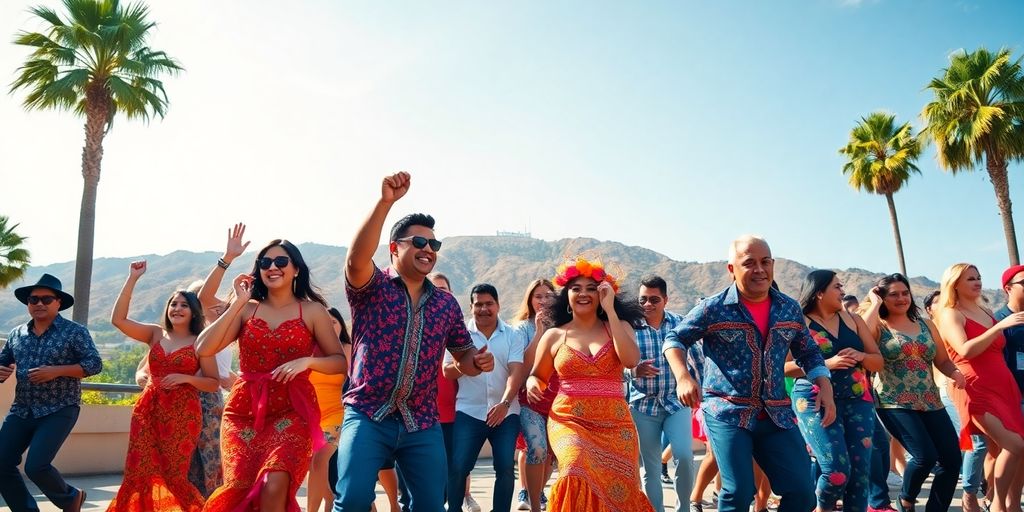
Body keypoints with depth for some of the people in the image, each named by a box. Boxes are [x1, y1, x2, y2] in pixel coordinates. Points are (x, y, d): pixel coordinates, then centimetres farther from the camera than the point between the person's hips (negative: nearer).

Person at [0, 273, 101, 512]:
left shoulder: (74, 331, -6)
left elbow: (94, 364, -11)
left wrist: (56, 371, -21)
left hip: (59, 411, -6)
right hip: (21, 410, 6)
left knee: (36, 466, -15)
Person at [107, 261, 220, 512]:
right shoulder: (155, 334, 8)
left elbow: (214, 383, 0)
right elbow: (118, 319, -5)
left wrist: (185, 378, -16)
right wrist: (132, 279, -8)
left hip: (182, 413, -3)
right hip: (148, 410, 3)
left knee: (174, 476, -1)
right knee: (137, 473, 1)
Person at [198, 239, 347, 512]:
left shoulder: (313, 310, 3)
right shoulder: (246, 309, 8)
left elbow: (340, 361, 3)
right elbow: (204, 349, -4)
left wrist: (307, 361, -16)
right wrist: (237, 303, -5)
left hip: (292, 410, -2)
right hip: (244, 410, 2)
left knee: (273, 488, -22)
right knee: (240, 490, -5)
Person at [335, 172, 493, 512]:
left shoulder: (446, 303, 9)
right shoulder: (371, 288, -2)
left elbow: (462, 357, 16)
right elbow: (356, 259, -25)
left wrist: (477, 361, -9)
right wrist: (385, 202, -34)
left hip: (422, 424, 4)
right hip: (367, 416, -3)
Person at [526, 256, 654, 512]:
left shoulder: (619, 326, 7)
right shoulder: (554, 336, 7)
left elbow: (631, 360, -13)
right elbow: (537, 376, 17)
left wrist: (610, 310, -13)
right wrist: (532, 384, -8)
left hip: (614, 424, 2)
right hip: (568, 421, -1)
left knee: (618, 491, 0)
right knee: (578, 470, -29)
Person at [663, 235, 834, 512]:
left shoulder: (790, 309, 6)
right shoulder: (713, 309, -7)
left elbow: (808, 353, 18)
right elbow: (674, 339, 1)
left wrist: (824, 386, 1)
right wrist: (683, 377, -16)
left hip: (777, 415, 5)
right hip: (727, 413, -4)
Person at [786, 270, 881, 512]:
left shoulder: (853, 320, 12)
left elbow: (878, 361, 15)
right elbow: (785, 366, -11)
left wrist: (860, 356, -6)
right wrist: (827, 364, -19)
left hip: (857, 400, 5)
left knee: (860, 470, 0)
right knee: (837, 470, -12)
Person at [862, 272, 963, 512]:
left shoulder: (926, 325, 13)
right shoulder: (879, 326, -2)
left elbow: (942, 360, 17)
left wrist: (955, 372, -5)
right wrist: (875, 303, -14)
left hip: (930, 402, 6)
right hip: (894, 403, -6)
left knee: (952, 459, 0)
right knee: (926, 456, -17)